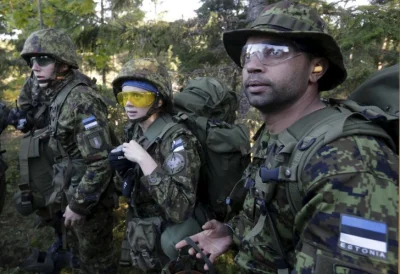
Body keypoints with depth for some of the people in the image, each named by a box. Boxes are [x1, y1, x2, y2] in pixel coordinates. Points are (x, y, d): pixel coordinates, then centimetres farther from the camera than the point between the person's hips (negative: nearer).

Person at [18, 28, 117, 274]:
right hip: (68, 193, 9)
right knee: (77, 250, 26)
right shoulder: (51, 96, 3)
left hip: (90, 200, -9)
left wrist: (79, 204, -21)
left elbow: (102, 161, -27)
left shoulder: (82, 101, -24)